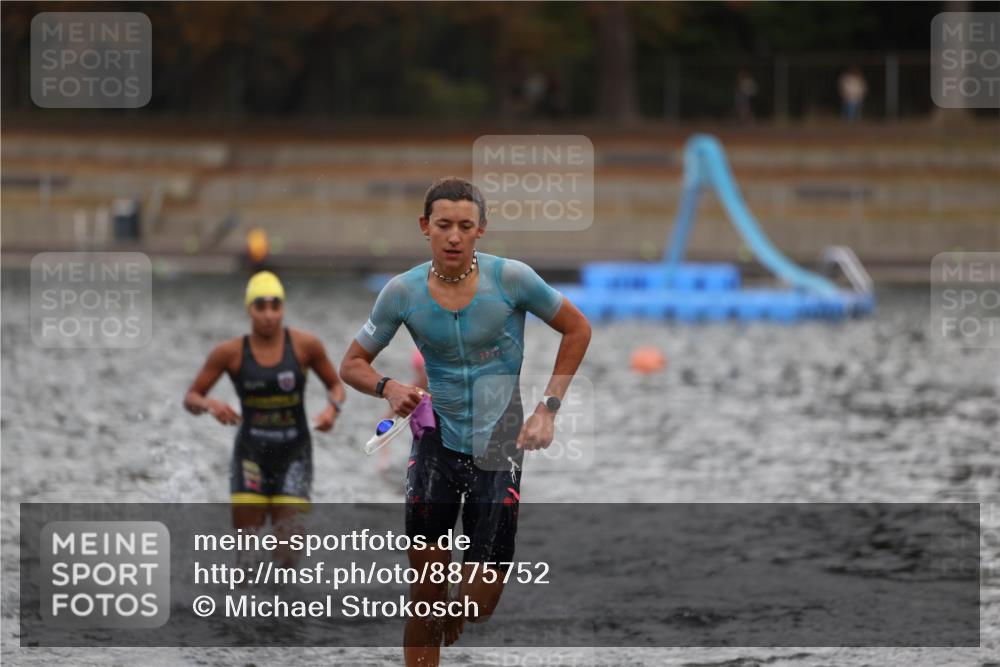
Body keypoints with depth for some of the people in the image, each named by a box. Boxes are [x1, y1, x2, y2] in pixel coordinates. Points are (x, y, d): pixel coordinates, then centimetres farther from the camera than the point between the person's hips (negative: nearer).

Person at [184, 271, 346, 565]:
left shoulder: (305, 345, -3)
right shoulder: (230, 352, -4)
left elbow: (335, 385, 10)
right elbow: (191, 398, 3)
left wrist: (333, 408, -12)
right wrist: (209, 404, -20)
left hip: (294, 455, 0)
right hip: (251, 455, 0)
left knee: (288, 552, -8)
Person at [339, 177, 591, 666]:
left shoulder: (510, 278, -11)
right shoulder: (403, 291, -6)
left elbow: (577, 329, 3)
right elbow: (352, 364, 5)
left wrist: (548, 408, -3)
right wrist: (387, 388, -18)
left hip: (499, 447, -1)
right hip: (436, 443, 1)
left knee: (482, 601, -2)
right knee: (426, 594, -3)